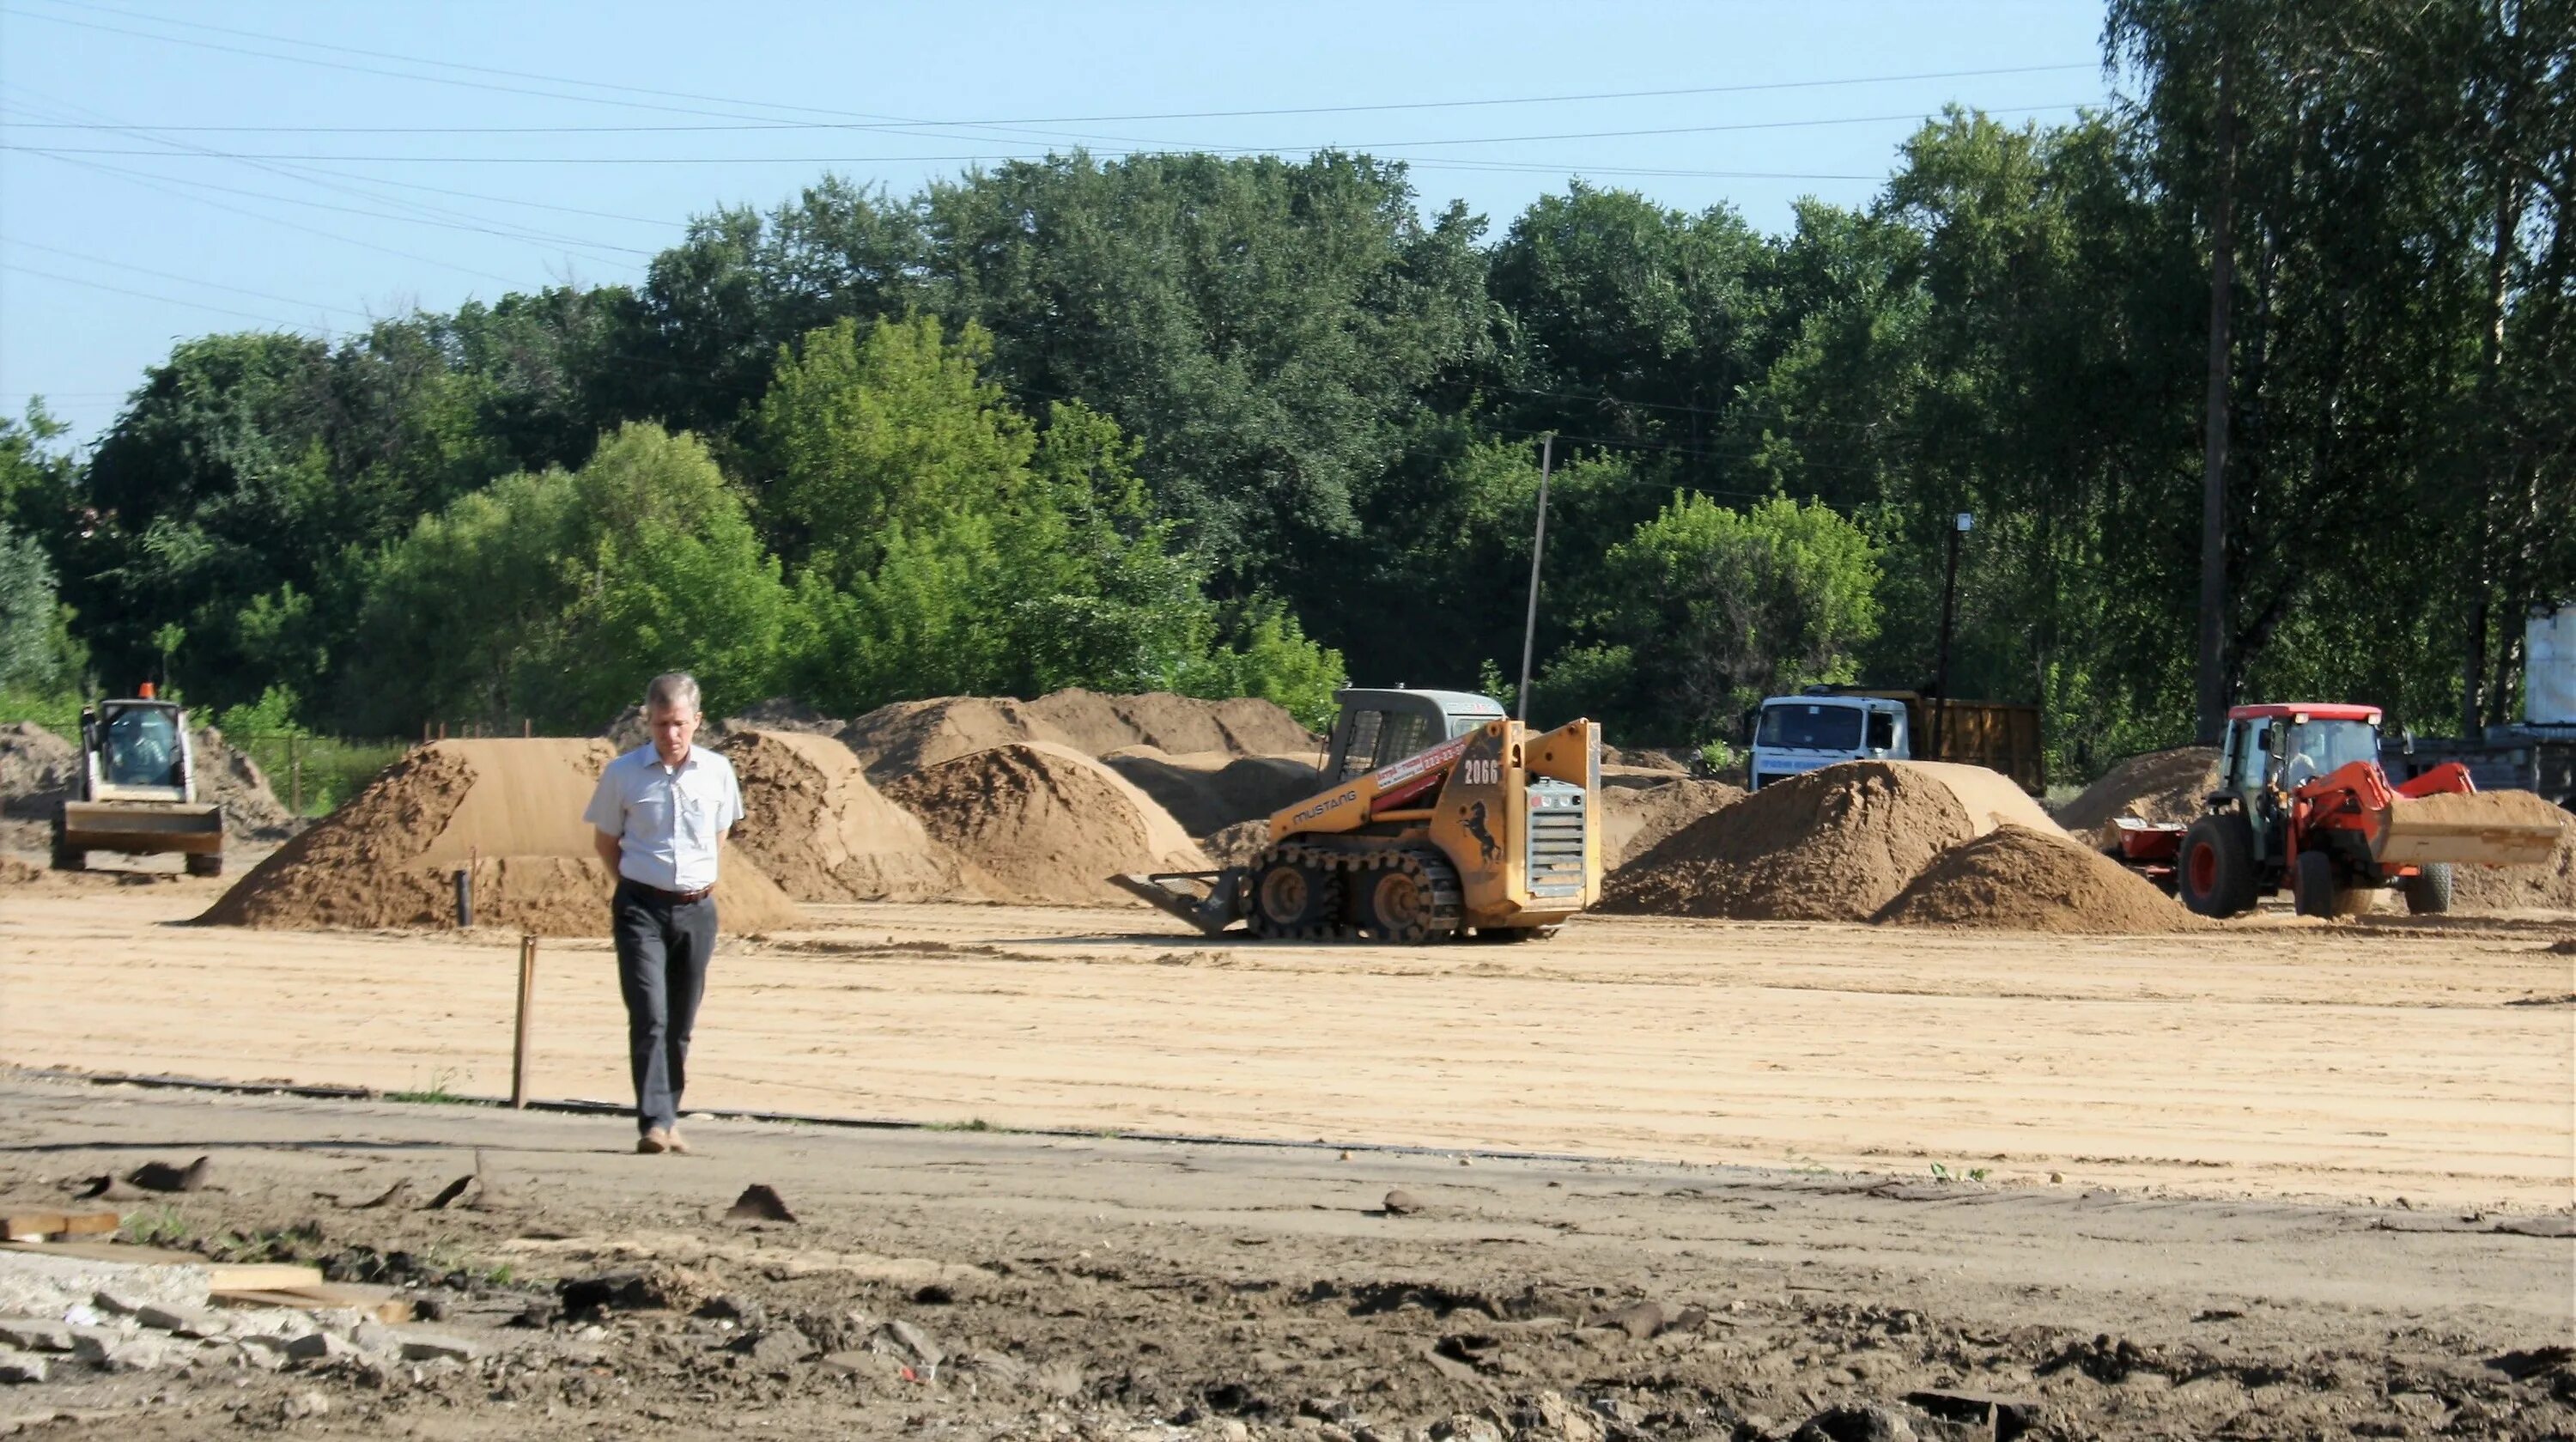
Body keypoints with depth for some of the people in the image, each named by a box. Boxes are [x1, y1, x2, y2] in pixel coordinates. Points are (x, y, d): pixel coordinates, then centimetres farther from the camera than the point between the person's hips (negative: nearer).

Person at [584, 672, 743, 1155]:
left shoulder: (717, 772, 2)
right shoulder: (623, 773, -3)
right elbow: (606, 839, 10)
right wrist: (636, 884, 10)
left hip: (697, 909, 2)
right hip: (641, 908, -2)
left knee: (680, 1024, 9)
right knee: (649, 1017, -14)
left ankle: (669, 1116, 19)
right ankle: (653, 1122, -18)